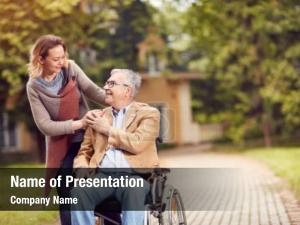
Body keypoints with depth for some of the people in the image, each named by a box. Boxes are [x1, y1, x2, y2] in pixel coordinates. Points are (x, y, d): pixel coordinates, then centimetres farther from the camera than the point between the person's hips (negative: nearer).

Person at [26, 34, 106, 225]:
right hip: (61, 147, -1)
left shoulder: (70, 68, -6)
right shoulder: (34, 87, -10)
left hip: (87, 139, 1)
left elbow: (93, 91, -16)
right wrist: (79, 124, -23)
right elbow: (45, 125, -16)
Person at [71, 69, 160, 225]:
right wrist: (82, 168, -1)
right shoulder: (98, 117, 22)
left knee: (133, 192, -37)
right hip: (103, 175, 3)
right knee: (79, 191, -28)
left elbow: (137, 143, -10)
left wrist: (108, 129, 1)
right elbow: (84, 152, 22)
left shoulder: (148, 113, 9)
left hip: (134, 174, -3)